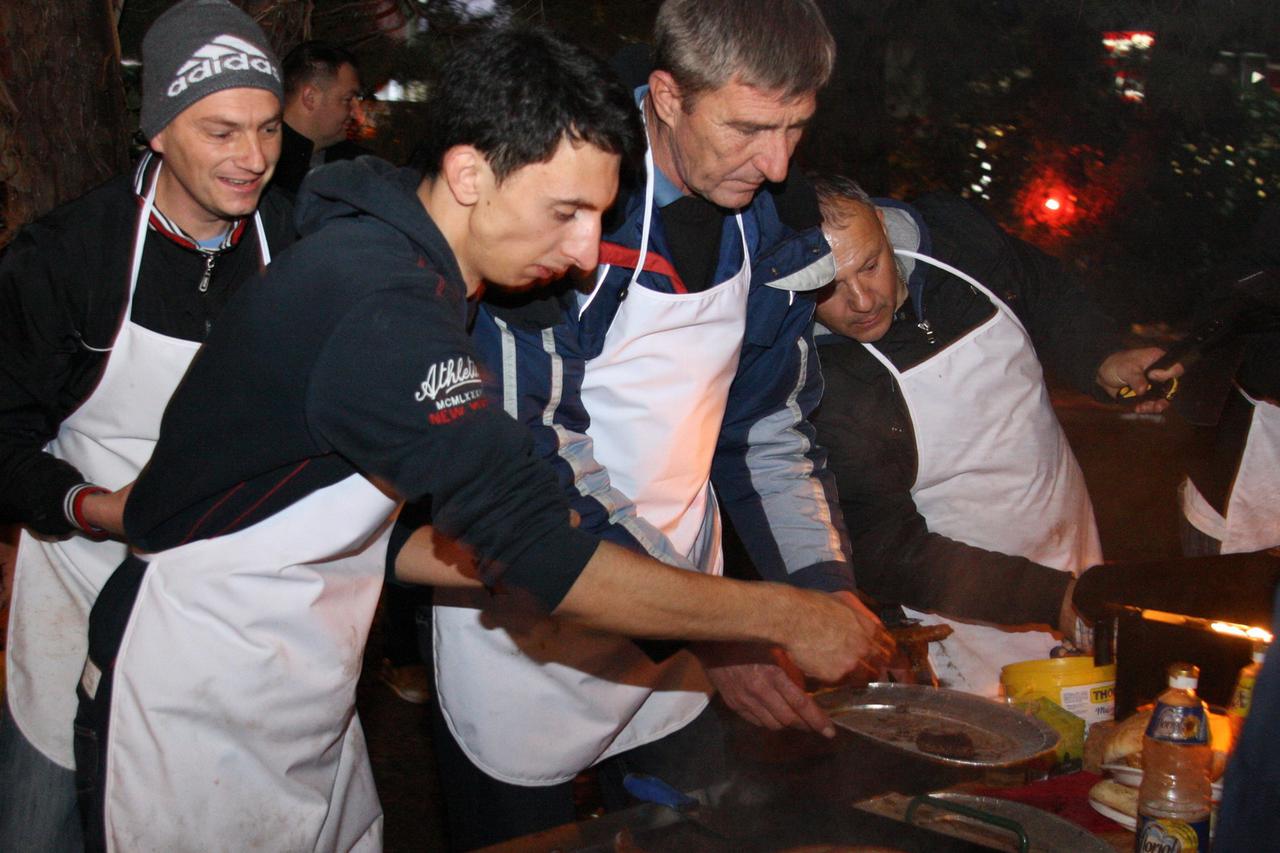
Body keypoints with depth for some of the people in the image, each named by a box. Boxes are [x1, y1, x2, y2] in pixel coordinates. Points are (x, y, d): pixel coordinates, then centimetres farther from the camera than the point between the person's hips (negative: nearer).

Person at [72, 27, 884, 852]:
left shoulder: (393, 269, 5)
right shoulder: (377, 306, -27)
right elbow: (533, 549, -30)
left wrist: (528, 562, -3)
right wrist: (787, 617, -23)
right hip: (198, 721, -9)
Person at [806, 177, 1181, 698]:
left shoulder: (956, 232, -11)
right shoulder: (818, 388, -27)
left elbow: (1048, 296, 10)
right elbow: (885, 554, -24)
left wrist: (1101, 362, -10)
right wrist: (1050, 599, -28)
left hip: (1079, 558, 6)